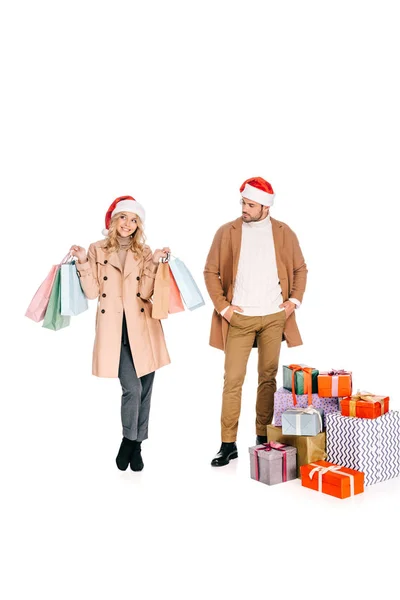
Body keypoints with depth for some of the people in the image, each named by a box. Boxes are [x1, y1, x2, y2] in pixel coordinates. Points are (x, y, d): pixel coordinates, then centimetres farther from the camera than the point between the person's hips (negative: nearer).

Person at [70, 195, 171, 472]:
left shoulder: (144, 252, 8)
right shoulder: (97, 250, 6)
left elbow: (145, 292, -4)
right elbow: (92, 292, -1)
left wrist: (154, 263, -13)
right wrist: (83, 262, -10)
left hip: (142, 327, 2)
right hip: (114, 329, -2)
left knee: (144, 390, 6)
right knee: (131, 388, -11)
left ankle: (137, 444, 24)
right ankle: (128, 440, 14)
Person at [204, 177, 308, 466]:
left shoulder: (284, 233, 4)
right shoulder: (226, 232, -1)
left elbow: (300, 269, 12)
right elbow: (211, 272, 2)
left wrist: (294, 300, 0)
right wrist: (223, 306, -6)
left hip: (274, 317, 2)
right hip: (239, 318, -1)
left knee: (269, 377, 9)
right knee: (233, 380, -3)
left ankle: (264, 437, 22)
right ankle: (228, 444, 4)